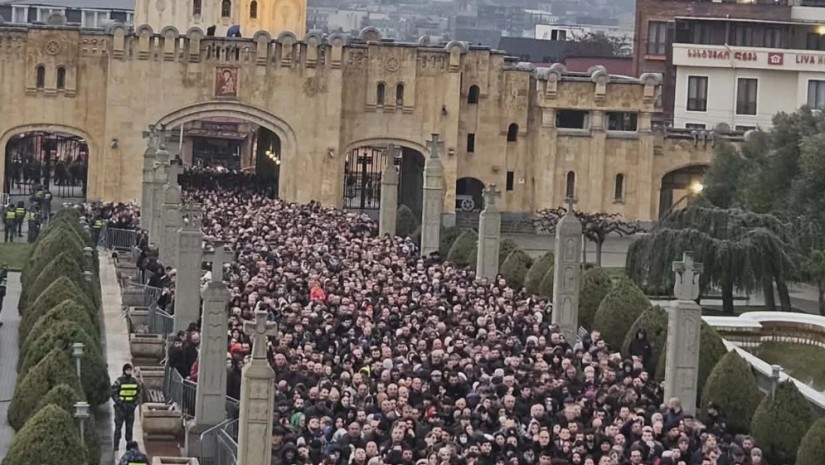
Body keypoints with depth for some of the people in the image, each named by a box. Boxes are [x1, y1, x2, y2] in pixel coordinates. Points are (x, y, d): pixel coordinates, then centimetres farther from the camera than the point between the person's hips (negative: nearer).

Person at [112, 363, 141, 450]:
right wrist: (120, 403, -14)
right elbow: (113, 393, -8)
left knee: (129, 428, 9)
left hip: (131, 408, 4)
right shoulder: (119, 381, -7)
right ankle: (116, 446, -3)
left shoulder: (134, 381, 8)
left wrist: (135, 403, 2)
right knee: (118, 427, -5)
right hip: (120, 408, -4)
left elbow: (138, 393, 16)